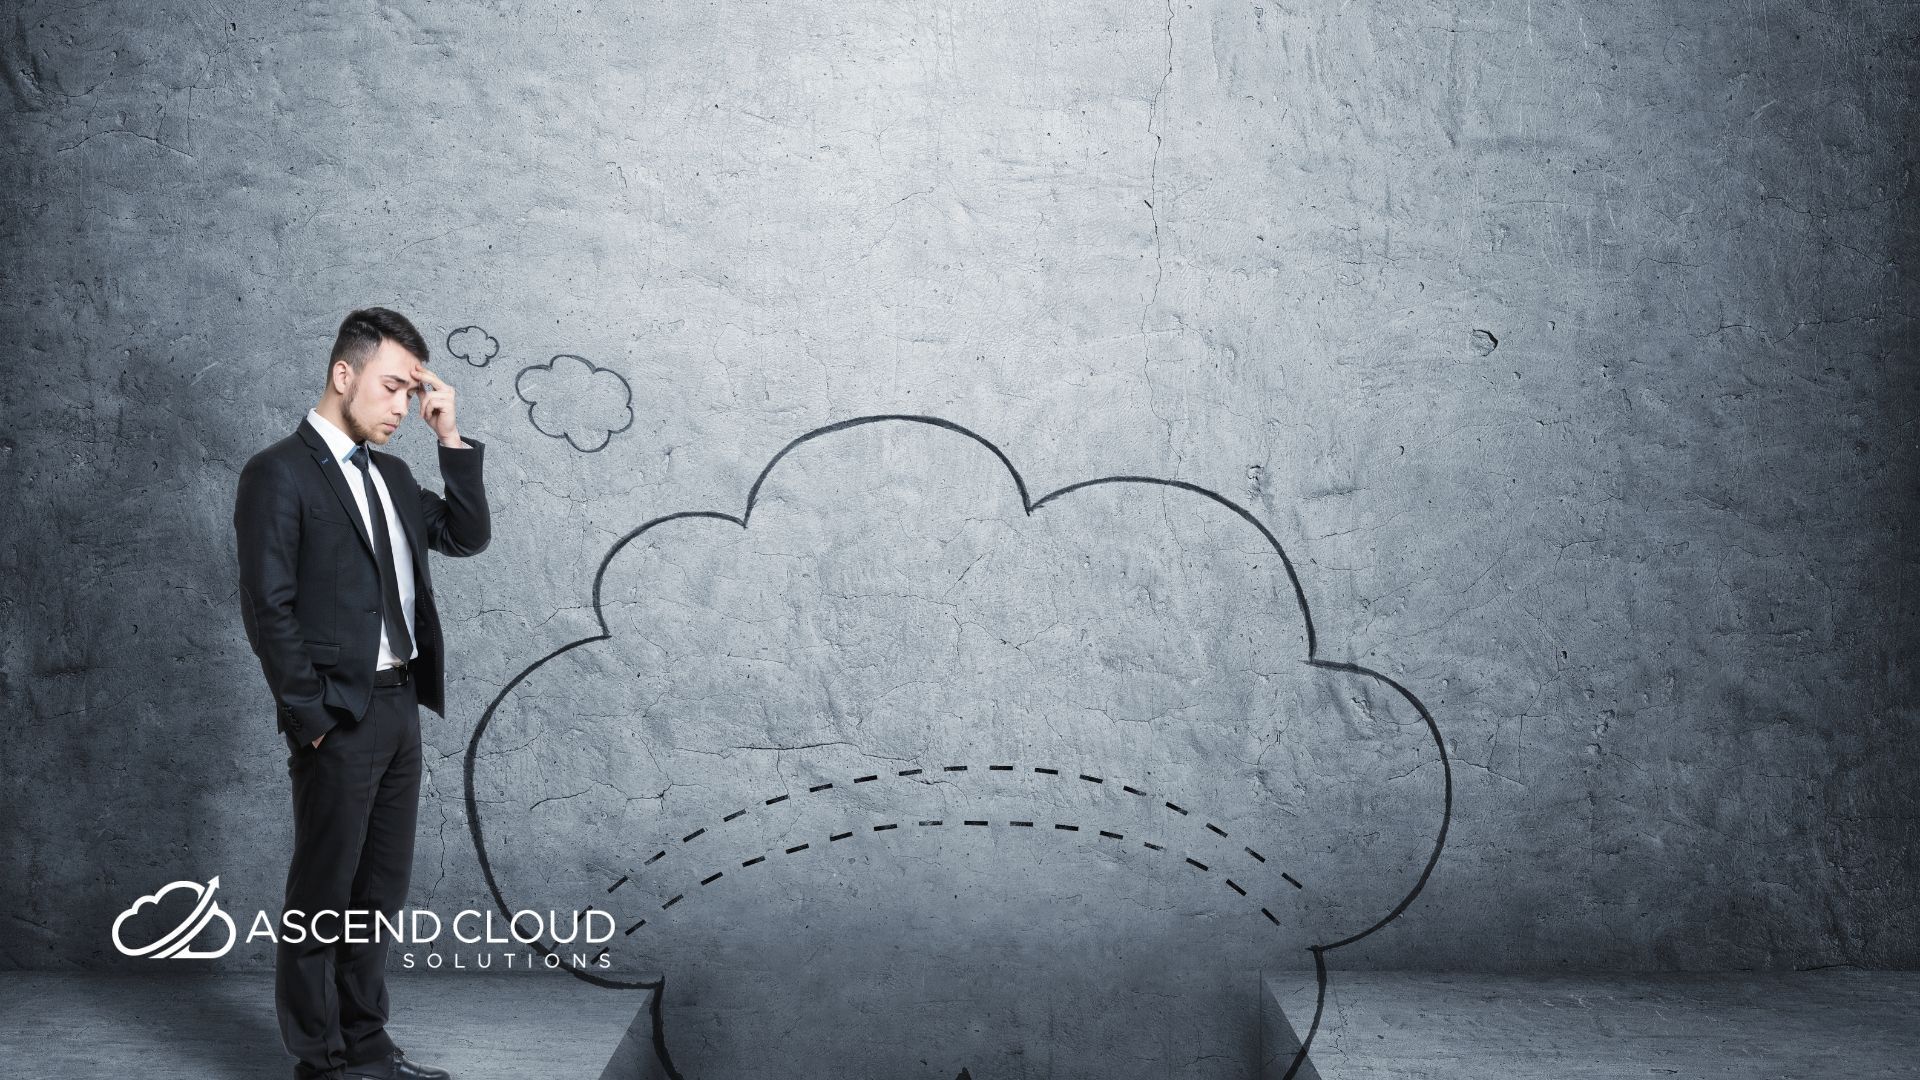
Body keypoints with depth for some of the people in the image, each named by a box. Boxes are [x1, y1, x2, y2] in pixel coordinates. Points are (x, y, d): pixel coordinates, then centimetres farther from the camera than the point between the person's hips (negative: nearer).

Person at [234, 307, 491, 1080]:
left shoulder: (389, 475, 14)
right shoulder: (280, 473, -9)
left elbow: (468, 536, 12)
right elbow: (267, 607, -13)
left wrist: (449, 437, 4)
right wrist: (311, 715, -14)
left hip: (400, 708, 8)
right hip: (339, 718, -8)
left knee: (379, 893, 14)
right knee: (323, 898, 2)